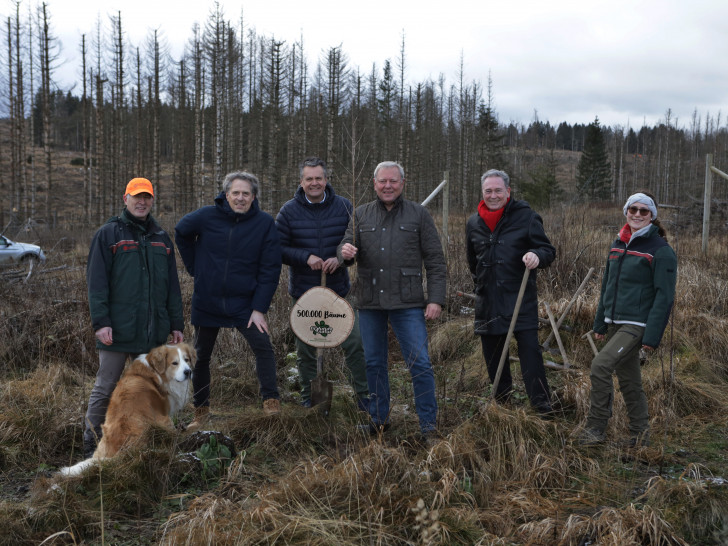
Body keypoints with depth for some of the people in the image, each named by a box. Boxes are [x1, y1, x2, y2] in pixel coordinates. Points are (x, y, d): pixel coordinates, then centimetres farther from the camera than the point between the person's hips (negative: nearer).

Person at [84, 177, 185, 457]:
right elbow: (96, 281, -6)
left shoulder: (161, 237, 16)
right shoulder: (108, 234, 1)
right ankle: (91, 443, 12)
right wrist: (100, 321, -15)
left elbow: (172, 285, 16)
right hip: (118, 329, -4)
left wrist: (176, 324, 11)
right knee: (105, 387, 1)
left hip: (153, 330, 5)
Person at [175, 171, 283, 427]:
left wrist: (259, 308, -13)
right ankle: (201, 411, 28)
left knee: (263, 347, -18)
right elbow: (181, 233, 16)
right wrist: (195, 267, 9)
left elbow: (270, 269, -8)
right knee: (201, 356, 11)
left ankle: (271, 404, -7)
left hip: (244, 303, -2)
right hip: (207, 302, 2)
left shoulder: (265, 223, -9)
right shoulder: (206, 216, -6)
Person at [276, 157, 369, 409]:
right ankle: (308, 398, 26)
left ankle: (363, 396, 16)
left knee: (355, 343, -2)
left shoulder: (343, 206, -1)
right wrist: (306, 257, -18)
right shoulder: (289, 211, -3)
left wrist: (340, 258, -16)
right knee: (305, 349, 9)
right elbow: (278, 248, -3)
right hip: (304, 292, 0)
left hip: (339, 289, 0)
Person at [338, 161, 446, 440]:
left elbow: (435, 261, 2)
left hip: (407, 302, -3)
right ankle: (379, 419, 26)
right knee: (373, 362, 11)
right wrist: (344, 252, -17)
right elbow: (346, 246, 9)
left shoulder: (419, 214, 4)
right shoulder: (360, 215, 11)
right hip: (369, 302, 3)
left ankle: (428, 425, 5)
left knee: (420, 364, -5)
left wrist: (436, 299, -6)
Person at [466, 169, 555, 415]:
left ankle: (542, 406, 0)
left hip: (521, 300, -4)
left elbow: (548, 251, -3)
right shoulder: (474, 223, 10)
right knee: (493, 357, 11)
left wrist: (537, 255, -24)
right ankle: (502, 403, 26)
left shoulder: (526, 217, -4)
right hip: (487, 302, 5)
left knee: (530, 350, -9)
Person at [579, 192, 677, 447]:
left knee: (600, 365, -19)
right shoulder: (618, 245, 13)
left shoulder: (661, 251, -9)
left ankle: (596, 428, -7)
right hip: (615, 323, 7)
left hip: (637, 325, -7)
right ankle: (639, 435, 23)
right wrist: (600, 323, 16)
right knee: (628, 380, 12)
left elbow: (664, 297, -13)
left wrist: (652, 336, -18)